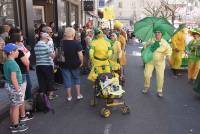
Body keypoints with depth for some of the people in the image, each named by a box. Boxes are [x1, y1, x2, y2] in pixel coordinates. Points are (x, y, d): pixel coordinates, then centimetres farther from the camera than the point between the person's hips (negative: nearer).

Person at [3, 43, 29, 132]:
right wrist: (18, 90, -20)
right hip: (14, 87, -10)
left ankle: (13, 124, 30)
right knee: (16, 107, 1)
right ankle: (16, 126, 12)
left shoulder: (6, 62, 9)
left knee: (12, 106, 18)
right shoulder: (13, 63, -21)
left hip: (9, 86, 10)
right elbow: (13, 79, -25)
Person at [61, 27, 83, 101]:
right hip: (75, 64, -1)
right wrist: (81, 62, 0)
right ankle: (79, 95, 20)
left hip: (65, 64, 1)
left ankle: (69, 96, 18)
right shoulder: (77, 43, -14)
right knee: (77, 78, 17)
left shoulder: (61, 43, -8)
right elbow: (80, 54, -15)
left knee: (67, 79, 10)